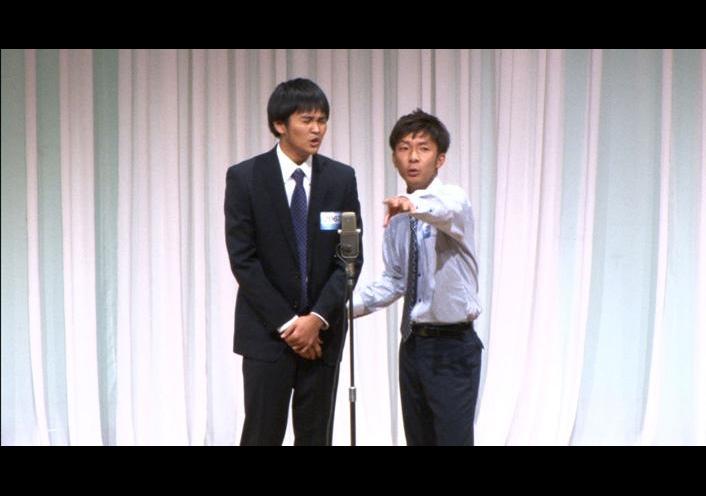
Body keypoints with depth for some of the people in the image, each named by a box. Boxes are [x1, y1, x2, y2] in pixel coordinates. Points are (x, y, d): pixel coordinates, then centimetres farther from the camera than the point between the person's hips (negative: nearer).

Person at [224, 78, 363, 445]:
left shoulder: (342, 178, 2)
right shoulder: (244, 177, -6)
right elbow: (242, 259, -8)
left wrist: (318, 318, -11)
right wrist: (286, 323, -12)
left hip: (323, 330, 3)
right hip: (266, 331, -3)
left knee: (316, 436, 8)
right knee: (262, 435, -2)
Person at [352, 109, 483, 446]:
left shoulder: (453, 197, -12)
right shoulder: (396, 218, 8)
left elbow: (447, 211, -37)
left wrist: (414, 205, -58)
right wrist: (351, 302, 1)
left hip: (453, 345, -7)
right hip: (413, 343, 7)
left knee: (453, 438, -6)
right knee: (418, 440, 15)